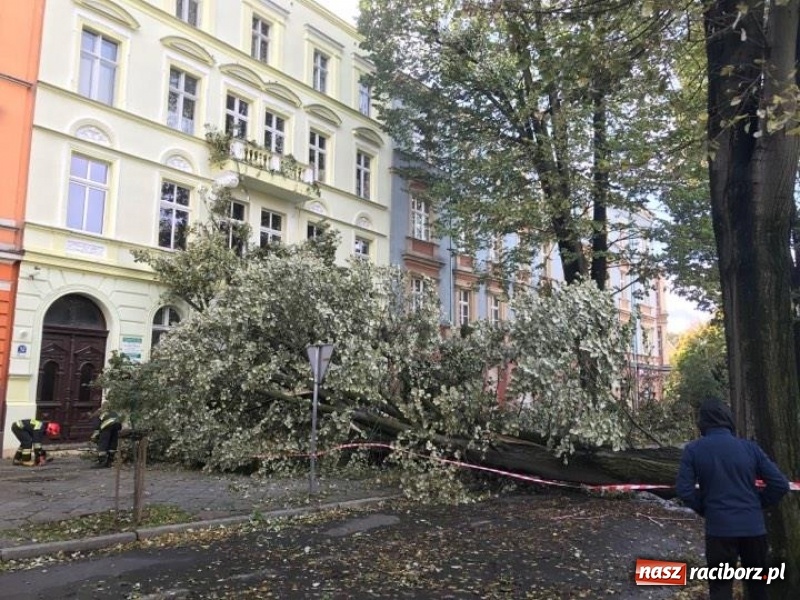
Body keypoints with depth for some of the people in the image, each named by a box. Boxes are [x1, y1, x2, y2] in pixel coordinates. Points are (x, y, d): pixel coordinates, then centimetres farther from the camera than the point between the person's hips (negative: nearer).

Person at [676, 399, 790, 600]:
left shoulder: (693, 449, -6)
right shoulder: (749, 447, -1)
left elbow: (684, 490, -12)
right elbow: (781, 484, -2)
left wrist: (704, 509, 5)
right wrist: (757, 505, 11)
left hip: (719, 528, -2)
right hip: (753, 527, 3)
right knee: (758, 583, 21)